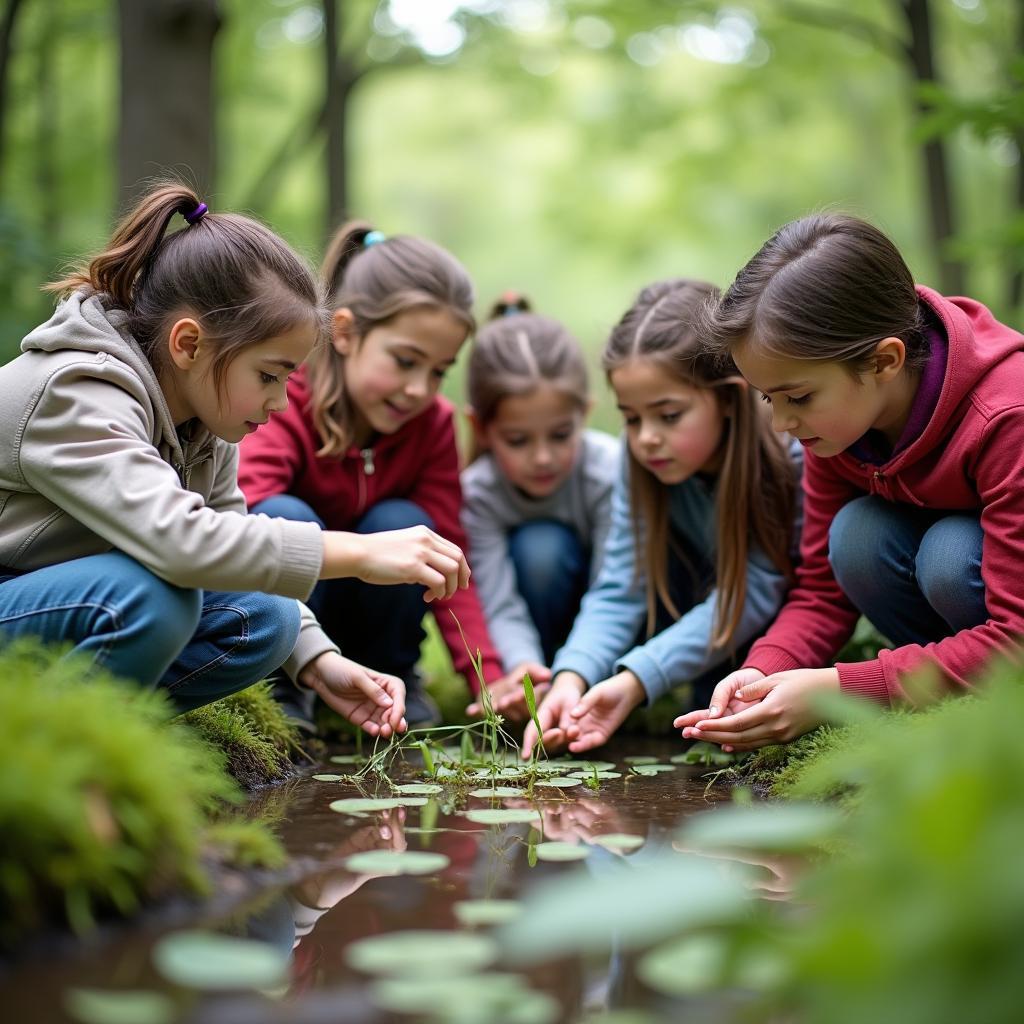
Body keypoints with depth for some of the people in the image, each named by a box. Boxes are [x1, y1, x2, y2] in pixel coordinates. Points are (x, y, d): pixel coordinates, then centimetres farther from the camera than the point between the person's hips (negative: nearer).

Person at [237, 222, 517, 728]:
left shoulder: (433, 422, -10)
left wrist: (489, 682, -27)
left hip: (350, 614, 4)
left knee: (402, 525, -26)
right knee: (285, 518, -33)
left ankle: (394, 678, -3)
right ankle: (281, 691, -14)